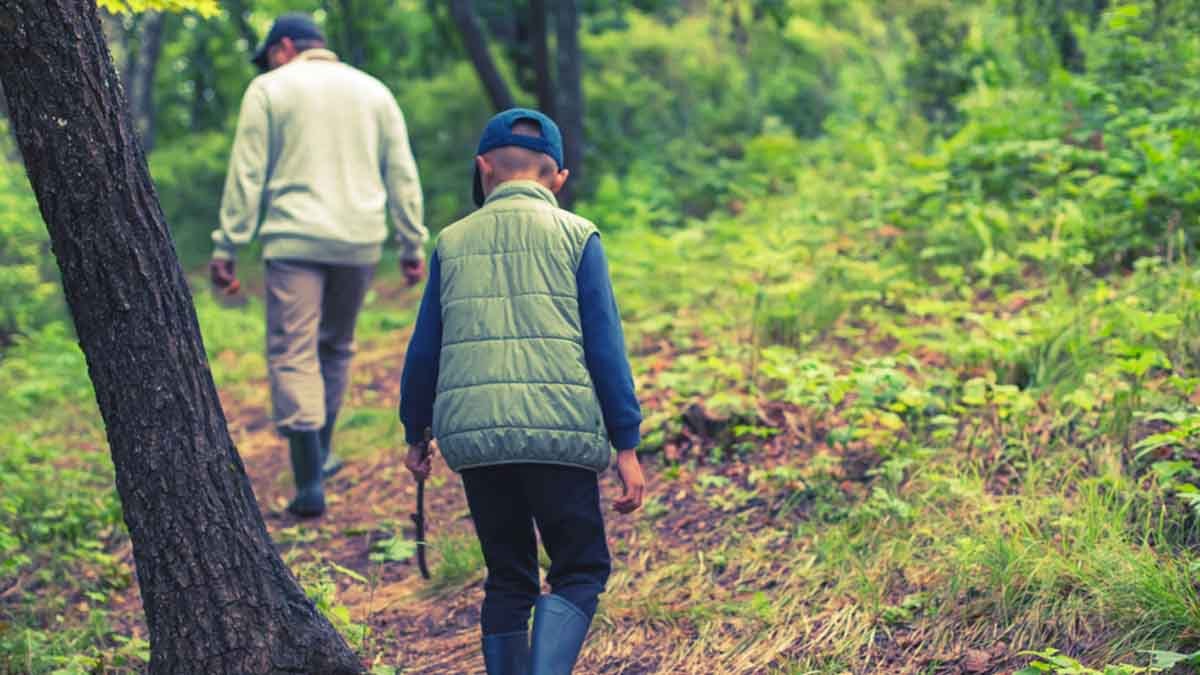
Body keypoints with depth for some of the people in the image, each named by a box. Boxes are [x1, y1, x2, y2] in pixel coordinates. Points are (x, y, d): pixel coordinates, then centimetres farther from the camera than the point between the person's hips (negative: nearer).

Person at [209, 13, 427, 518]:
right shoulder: (373, 91, 15)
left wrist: (227, 248, 0)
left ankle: (310, 482, -11)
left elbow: (246, 174, -1)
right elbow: (402, 175, 13)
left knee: (293, 354, -3)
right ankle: (321, 453, 28)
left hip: (295, 240, -4)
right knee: (335, 348, 20)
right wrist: (413, 245, 15)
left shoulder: (269, 88, 4)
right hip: (360, 242, 4)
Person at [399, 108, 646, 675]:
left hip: (472, 433, 3)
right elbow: (604, 346, -1)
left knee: (508, 579, 15)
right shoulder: (575, 236, 5)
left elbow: (424, 351, 13)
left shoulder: (453, 242, 12)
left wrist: (415, 434, 25)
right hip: (558, 433, -3)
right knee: (580, 571, 6)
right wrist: (627, 445, 2)